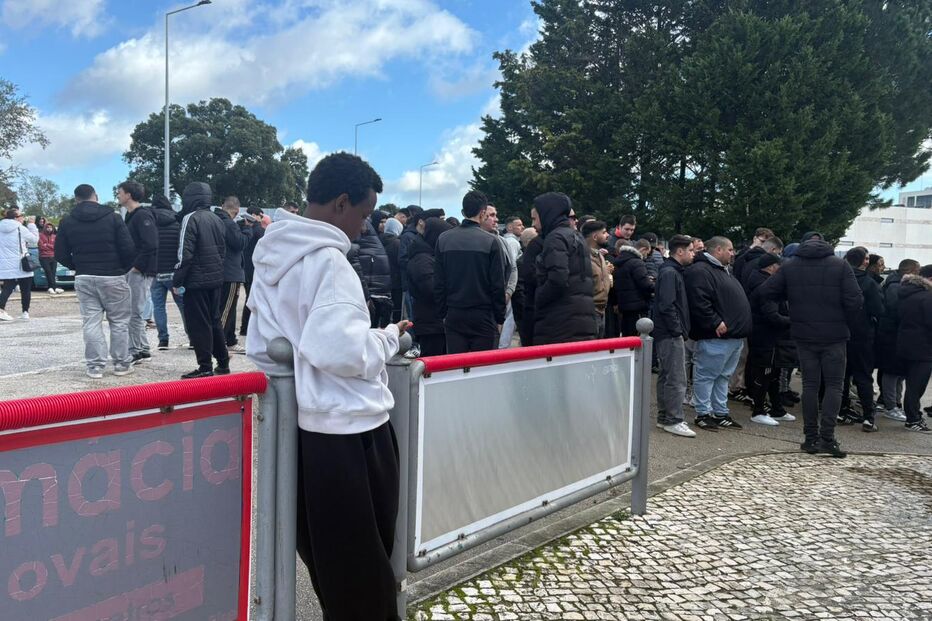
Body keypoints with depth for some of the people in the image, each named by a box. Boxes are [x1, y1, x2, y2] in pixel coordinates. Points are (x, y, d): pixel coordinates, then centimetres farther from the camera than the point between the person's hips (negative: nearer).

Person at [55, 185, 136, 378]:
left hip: (84, 279, 2)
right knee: (119, 322, 8)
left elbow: (61, 254, 4)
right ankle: (121, 363, 10)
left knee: (91, 323, 6)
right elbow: (129, 249, -10)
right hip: (113, 277, -2)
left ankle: (95, 366, 5)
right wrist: (123, 268, 7)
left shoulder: (67, 221, 3)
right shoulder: (113, 217, -5)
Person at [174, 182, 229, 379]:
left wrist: (177, 280, -11)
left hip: (197, 281, -7)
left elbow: (185, 254, -17)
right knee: (214, 320, 17)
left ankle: (205, 367, 1)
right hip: (216, 279, 8)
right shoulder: (217, 219, 10)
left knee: (198, 324, -1)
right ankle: (223, 363, 22)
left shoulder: (191, 218, -12)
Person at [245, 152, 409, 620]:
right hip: (348, 431, -9)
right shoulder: (327, 259, -17)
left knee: (324, 561, 20)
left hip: (301, 425, 9)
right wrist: (389, 338, -10)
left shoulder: (271, 258, 11)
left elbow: (259, 348, 14)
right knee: (363, 570, 6)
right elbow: (343, 351, -27)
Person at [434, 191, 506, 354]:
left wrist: (442, 313, 12)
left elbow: (438, 283, 4)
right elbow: (498, 284, -7)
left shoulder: (443, 239, 1)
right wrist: (500, 318, 3)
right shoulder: (490, 242, -9)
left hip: (453, 316, 3)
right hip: (483, 316, -3)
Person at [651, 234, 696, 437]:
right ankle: (674, 420, -2)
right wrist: (677, 329, -17)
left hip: (667, 334, 11)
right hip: (670, 334, -11)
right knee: (677, 379, -7)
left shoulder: (673, 271, 17)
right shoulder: (670, 273, -14)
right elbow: (666, 305, -22)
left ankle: (664, 417, 22)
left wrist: (679, 328, 14)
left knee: (666, 376, 15)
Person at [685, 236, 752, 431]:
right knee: (707, 376, -3)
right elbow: (699, 301, -24)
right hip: (716, 337, -11)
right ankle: (703, 413, 4)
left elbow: (737, 299, 30)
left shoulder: (722, 270, 23)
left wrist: (742, 327, 21)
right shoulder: (700, 271, -12)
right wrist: (715, 323, -22)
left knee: (723, 376, 15)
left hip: (734, 336, 11)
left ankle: (721, 413, 23)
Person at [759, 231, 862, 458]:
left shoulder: (790, 267, 0)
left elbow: (766, 292, -4)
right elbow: (855, 301, -12)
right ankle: (827, 437, -5)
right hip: (834, 336, -2)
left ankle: (811, 437, 10)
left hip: (804, 336, 2)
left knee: (810, 385, 8)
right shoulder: (840, 265, -6)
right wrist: (843, 318, 8)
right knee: (834, 384, 5)